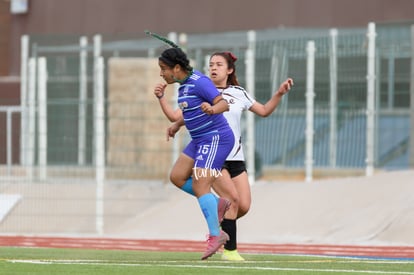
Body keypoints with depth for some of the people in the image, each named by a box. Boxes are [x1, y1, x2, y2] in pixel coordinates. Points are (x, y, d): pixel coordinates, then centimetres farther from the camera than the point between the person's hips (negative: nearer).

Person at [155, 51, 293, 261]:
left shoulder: (238, 94, 12)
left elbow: (264, 111, 19)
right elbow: (175, 116, -2)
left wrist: (280, 93, 6)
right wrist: (161, 98, -16)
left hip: (235, 158, 4)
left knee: (243, 206, -5)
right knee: (232, 198, -19)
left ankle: (218, 223, 26)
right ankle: (229, 250, -9)